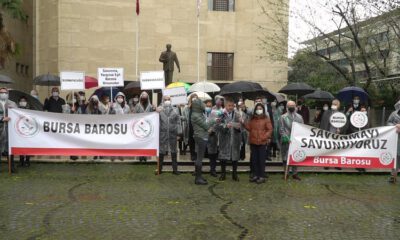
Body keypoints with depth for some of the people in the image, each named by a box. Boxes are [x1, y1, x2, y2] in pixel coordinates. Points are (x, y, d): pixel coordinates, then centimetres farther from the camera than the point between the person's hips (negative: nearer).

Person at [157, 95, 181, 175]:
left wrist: (178, 133, 0)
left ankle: (175, 169, 20)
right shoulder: (159, 109, 2)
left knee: (174, 152, 9)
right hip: (162, 134, -1)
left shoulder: (175, 110, 6)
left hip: (172, 134, 2)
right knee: (161, 152, 6)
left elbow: (178, 122, 5)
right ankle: (159, 169, 18)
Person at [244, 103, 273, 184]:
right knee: (254, 159, 10)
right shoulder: (252, 119, 12)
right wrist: (244, 123, -4)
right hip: (253, 142, 5)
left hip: (262, 142, -5)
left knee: (261, 159, -1)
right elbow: (249, 128, 11)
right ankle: (255, 175, 20)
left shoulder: (266, 119, -1)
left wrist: (266, 136, -16)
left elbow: (270, 129, -4)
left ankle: (262, 176, 6)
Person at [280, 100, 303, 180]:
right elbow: (281, 129, -2)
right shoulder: (283, 117, 3)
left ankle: (294, 173, 15)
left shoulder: (299, 117, 10)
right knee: (285, 158, 1)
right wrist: (286, 138, -15)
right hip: (286, 141, -2)